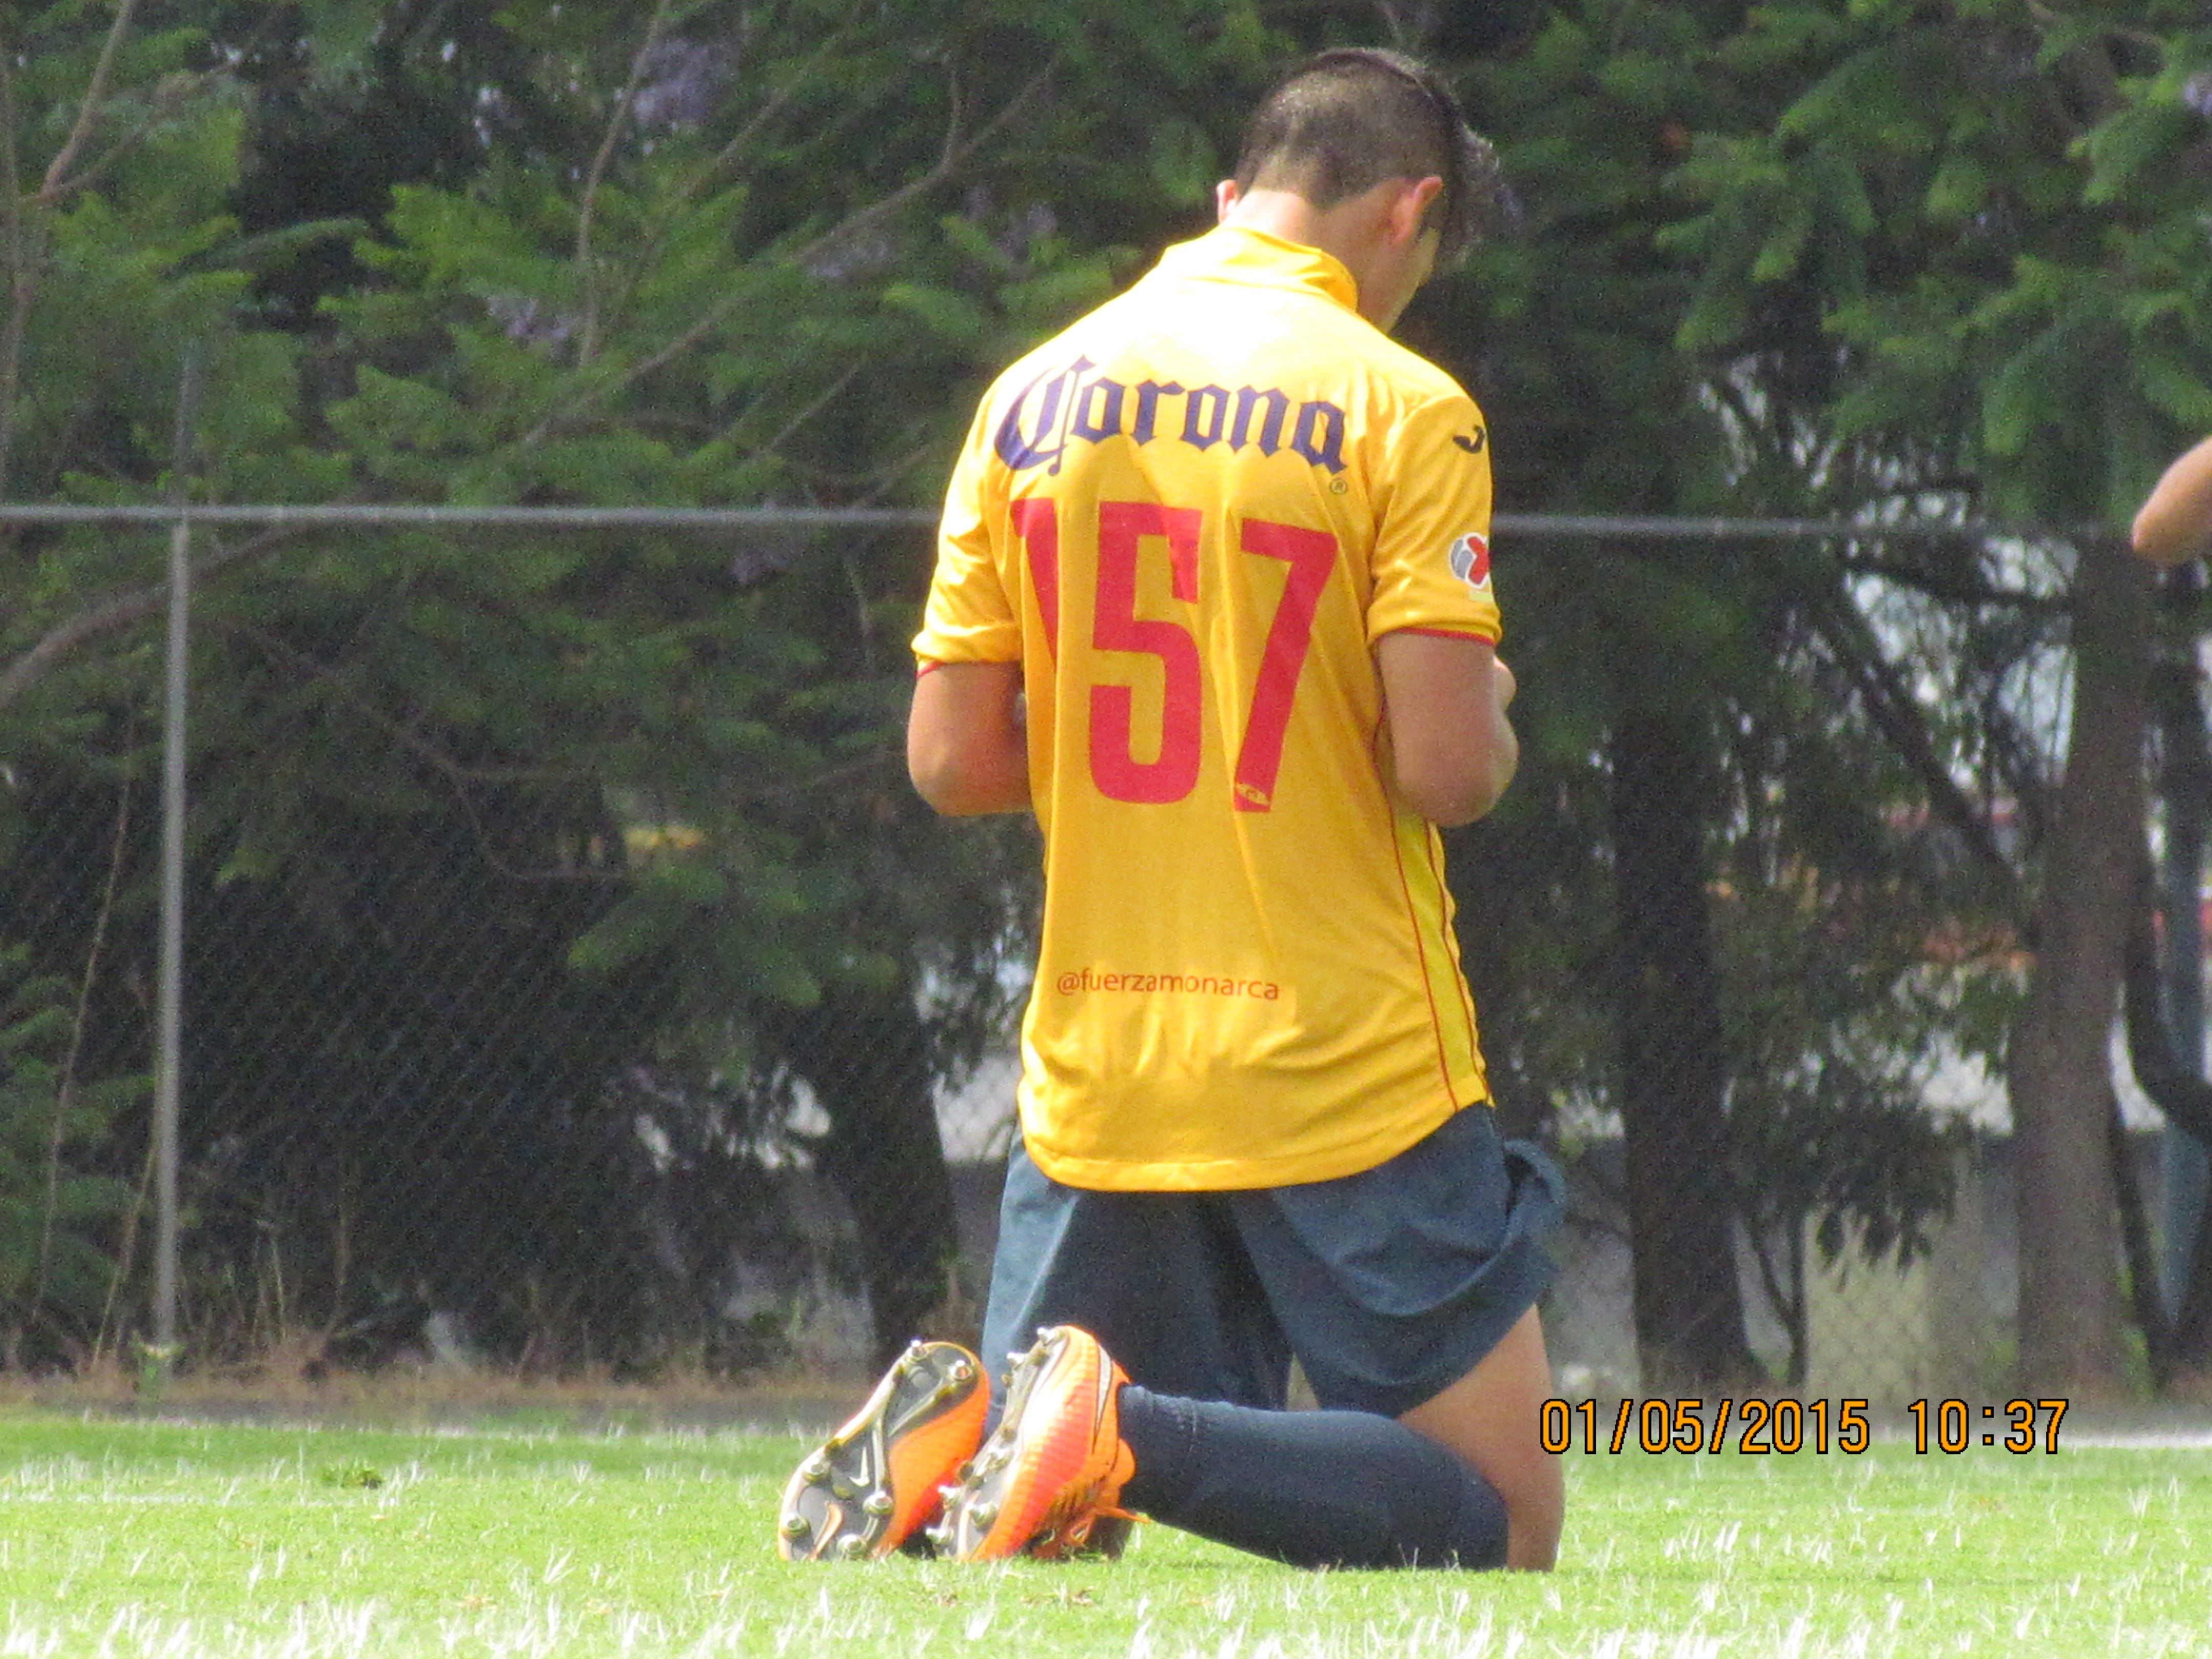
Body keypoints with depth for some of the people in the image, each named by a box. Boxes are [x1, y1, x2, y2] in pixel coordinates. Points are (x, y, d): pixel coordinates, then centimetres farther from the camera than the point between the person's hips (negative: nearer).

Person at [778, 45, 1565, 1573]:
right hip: (1347, 1073, -5)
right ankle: (1128, 1433, -22)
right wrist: (1494, 730, 8)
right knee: (1504, 1521, 1)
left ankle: (948, 1444, -18)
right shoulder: (1397, 406, -8)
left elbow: (950, 760, 6)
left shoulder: (1033, 398, 7)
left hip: (1094, 1080, 5)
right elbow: (1445, 767, -15)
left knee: (1054, 1513, 17)